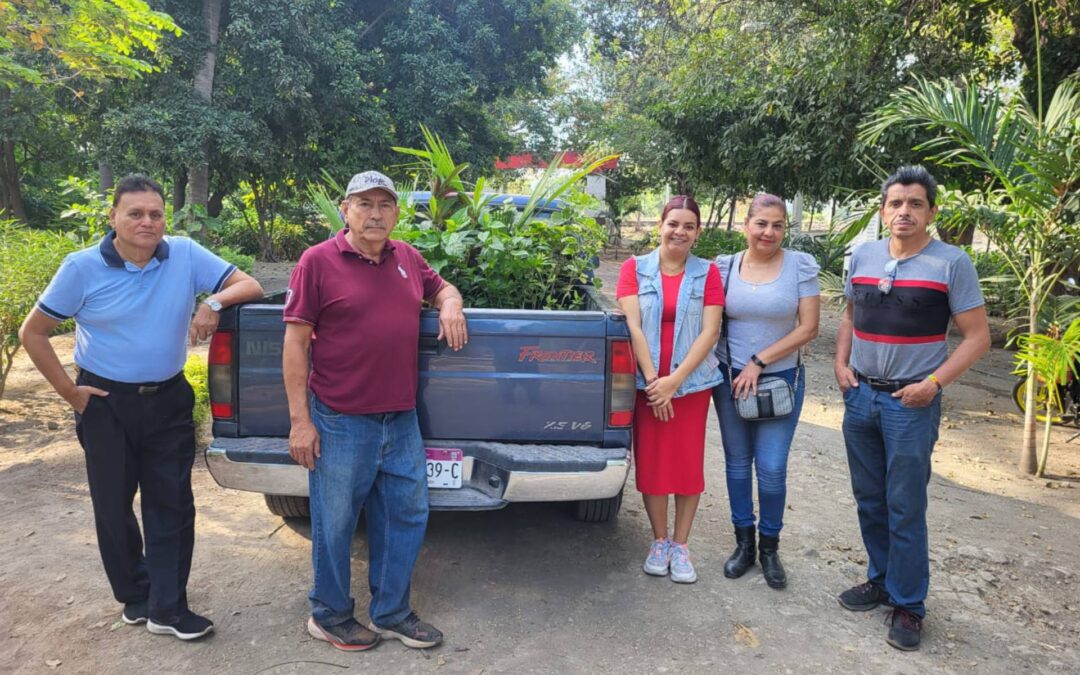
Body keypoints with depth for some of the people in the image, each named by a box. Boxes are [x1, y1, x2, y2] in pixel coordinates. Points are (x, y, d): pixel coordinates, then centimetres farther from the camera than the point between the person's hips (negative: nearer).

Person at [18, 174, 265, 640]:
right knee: (113, 506, 12)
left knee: (172, 506, 3)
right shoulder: (82, 267, -9)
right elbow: (33, 333, 0)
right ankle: (134, 595, 33)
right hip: (106, 404, -1)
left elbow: (249, 286, -4)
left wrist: (215, 301, -25)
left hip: (169, 401, 1)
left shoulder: (186, 255, -6)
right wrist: (69, 391, -4)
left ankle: (167, 609, 16)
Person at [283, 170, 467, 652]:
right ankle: (329, 616, 32)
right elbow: (295, 343, -7)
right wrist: (300, 419, -10)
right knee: (335, 524, 10)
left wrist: (450, 304, 1)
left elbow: (441, 288, 27)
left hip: (402, 420, 6)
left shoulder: (407, 258, 8)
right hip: (340, 422, -5)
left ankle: (391, 613, 32)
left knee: (407, 515, 14)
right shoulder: (318, 261, -7)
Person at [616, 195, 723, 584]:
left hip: (692, 383, 0)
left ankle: (680, 545, 21)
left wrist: (674, 381, -14)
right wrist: (653, 380, -13)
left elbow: (710, 332, -6)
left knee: (688, 464, 5)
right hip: (647, 383, 0)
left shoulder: (706, 273, 1)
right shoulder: (635, 268, 1)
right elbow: (633, 327, -6)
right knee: (651, 463, 6)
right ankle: (659, 541, 24)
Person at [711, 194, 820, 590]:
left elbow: (808, 328, -8)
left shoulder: (801, 265, -5)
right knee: (737, 464, 11)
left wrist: (759, 362, -12)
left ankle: (770, 549, 20)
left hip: (781, 379, -2)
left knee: (771, 468, -2)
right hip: (731, 379, 2)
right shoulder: (726, 266, 1)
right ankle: (744, 544, 27)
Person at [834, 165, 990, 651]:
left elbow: (977, 336, -7)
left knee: (905, 509, 1)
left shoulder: (951, 263, -8)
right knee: (869, 500, 15)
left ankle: (908, 604, 17)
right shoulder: (862, 256, 5)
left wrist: (933, 383, -16)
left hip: (911, 402, -5)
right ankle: (881, 579, 33)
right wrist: (841, 363, 5)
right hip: (860, 396, 5)